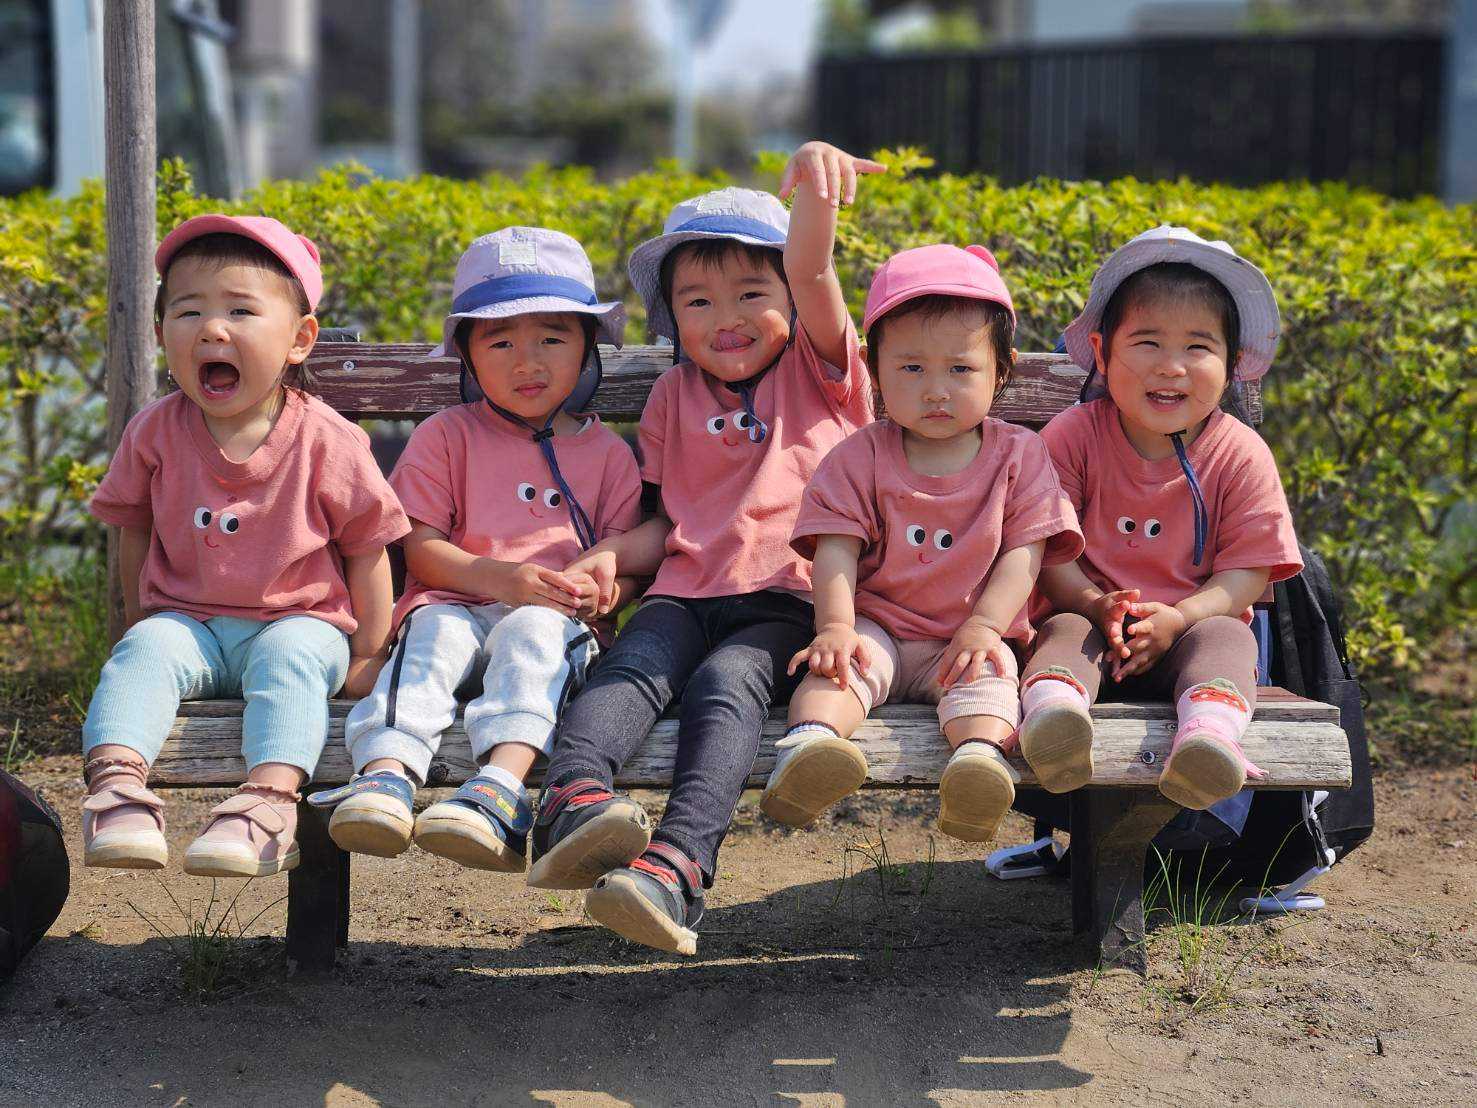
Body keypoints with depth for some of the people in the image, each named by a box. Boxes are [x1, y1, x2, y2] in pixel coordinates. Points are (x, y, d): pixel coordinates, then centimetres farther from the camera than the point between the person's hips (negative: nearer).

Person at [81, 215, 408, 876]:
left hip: (299, 623, -2)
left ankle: (270, 798, -52)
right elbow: (135, 533, 14)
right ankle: (115, 779, -44)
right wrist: (141, 620, 9)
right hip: (187, 619, 3)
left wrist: (368, 654, -2)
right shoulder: (154, 433, 0)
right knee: (142, 652, -27)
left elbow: (366, 547, 0)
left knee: (290, 657, -33)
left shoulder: (326, 441, -7)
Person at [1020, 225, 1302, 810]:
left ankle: (1208, 731, -59)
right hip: (1089, 618, 0)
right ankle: (1051, 711, -62)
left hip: (1189, 630, 0)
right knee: (1067, 629, -31)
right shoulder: (1072, 436, -1)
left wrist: (1179, 618, -23)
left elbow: (1247, 570, -4)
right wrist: (1093, 604, -25)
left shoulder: (1240, 455, 0)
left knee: (1226, 636, -30)